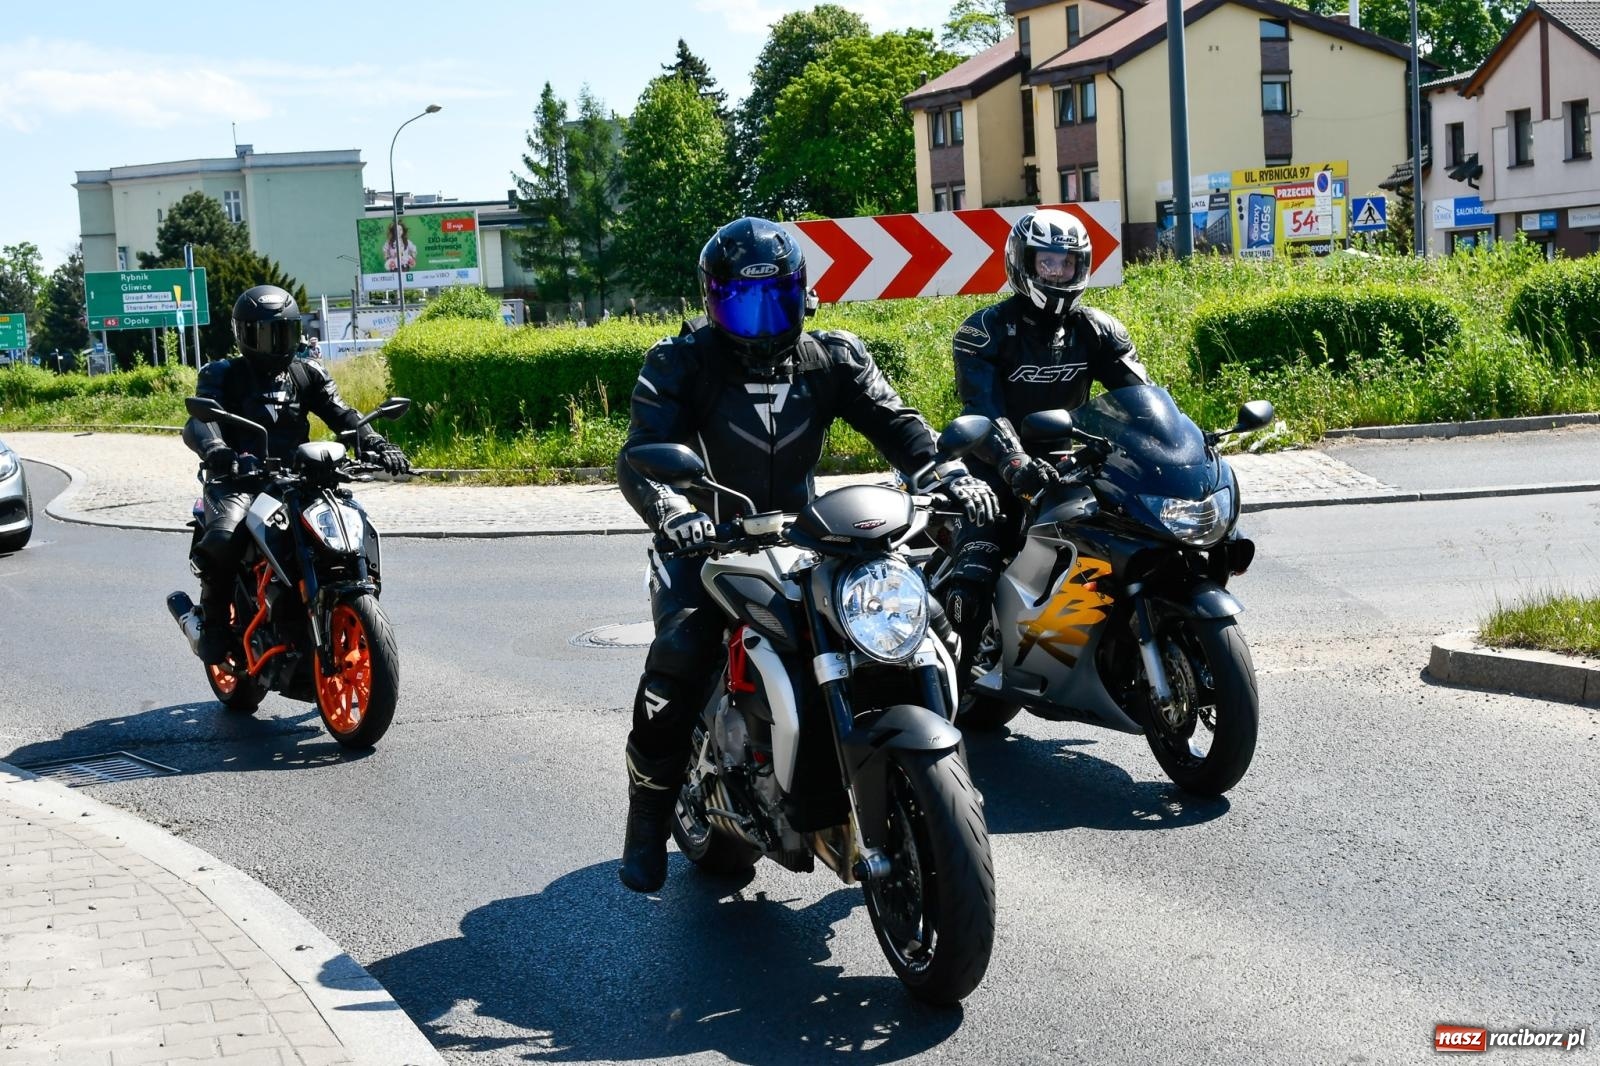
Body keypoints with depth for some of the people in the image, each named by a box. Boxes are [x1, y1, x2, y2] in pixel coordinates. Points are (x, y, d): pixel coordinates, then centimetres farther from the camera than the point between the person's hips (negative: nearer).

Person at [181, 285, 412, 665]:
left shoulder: (308, 374, 17)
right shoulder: (221, 375, 5)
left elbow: (342, 415, 7)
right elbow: (198, 422, -12)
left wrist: (377, 446, -15)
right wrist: (217, 452, -36)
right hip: (240, 478, -4)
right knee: (221, 540, -34)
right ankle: (214, 620, -7)